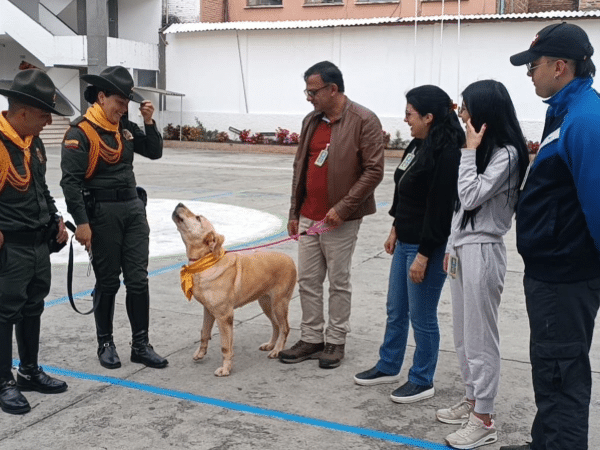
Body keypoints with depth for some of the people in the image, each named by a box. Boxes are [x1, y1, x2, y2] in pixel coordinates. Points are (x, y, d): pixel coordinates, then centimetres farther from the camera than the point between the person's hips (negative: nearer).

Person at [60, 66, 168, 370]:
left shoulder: (125, 127, 9)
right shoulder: (80, 132, -11)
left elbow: (154, 152, 15)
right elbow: (71, 181, -16)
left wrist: (149, 122, 1)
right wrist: (81, 222, -19)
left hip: (133, 208, 6)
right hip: (101, 213, -6)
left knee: (138, 280, 4)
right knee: (107, 282, 5)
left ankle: (140, 345, 12)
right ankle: (105, 343, 21)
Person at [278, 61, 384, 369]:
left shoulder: (364, 121, -10)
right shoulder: (311, 121, 11)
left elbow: (374, 171, -14)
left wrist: (343, 207, -19)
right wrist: (294, 212, 13)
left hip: (340, 218, -6)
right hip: (309, 217, 7)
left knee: (339, 282, 5)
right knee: (307, 280, 10)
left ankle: (335, 341, 18)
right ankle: (311, 338, 22)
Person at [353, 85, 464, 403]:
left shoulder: (446, 153, -21)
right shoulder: (419, 145, 7)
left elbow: (441, 209, -22)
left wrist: (424, 255, -20)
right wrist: (396, 229, 18)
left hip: (428, 247, -9)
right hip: (406, 242, 9)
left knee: (422, 317, 5)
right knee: (395, 310, 20)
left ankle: (422, 381, 21)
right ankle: (388, 367, 37)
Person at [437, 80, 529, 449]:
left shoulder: (507, 154, -14)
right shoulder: (483, 150, 13)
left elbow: (472, 196, -21)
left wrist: (469, 150, -14)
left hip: (483, 252, -9)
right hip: (462, 248, 9)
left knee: (481, 337, -3)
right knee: (464, 334, 15)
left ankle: (484, 419, 6)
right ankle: (471, 400, 28)